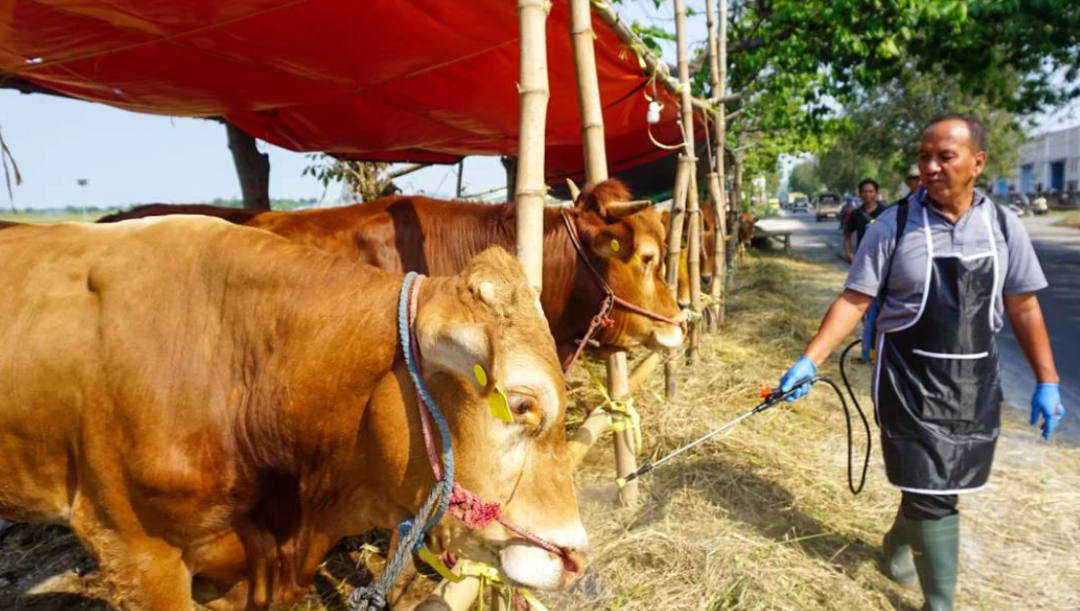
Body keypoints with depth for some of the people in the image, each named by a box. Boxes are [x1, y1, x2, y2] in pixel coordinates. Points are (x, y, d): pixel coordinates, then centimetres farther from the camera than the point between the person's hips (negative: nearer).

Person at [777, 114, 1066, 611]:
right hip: (910, 378, -4)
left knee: (946, 482, 17)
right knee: (930, 489, 0)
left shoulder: (1003, 226, -1)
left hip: (976, 379, 4)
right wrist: (810, 360, -19)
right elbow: (854, 300, -10)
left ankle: (898, 543, 46)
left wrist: (1047, 381, 5)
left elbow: (1023, 307, 6)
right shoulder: (893, 225, -10)